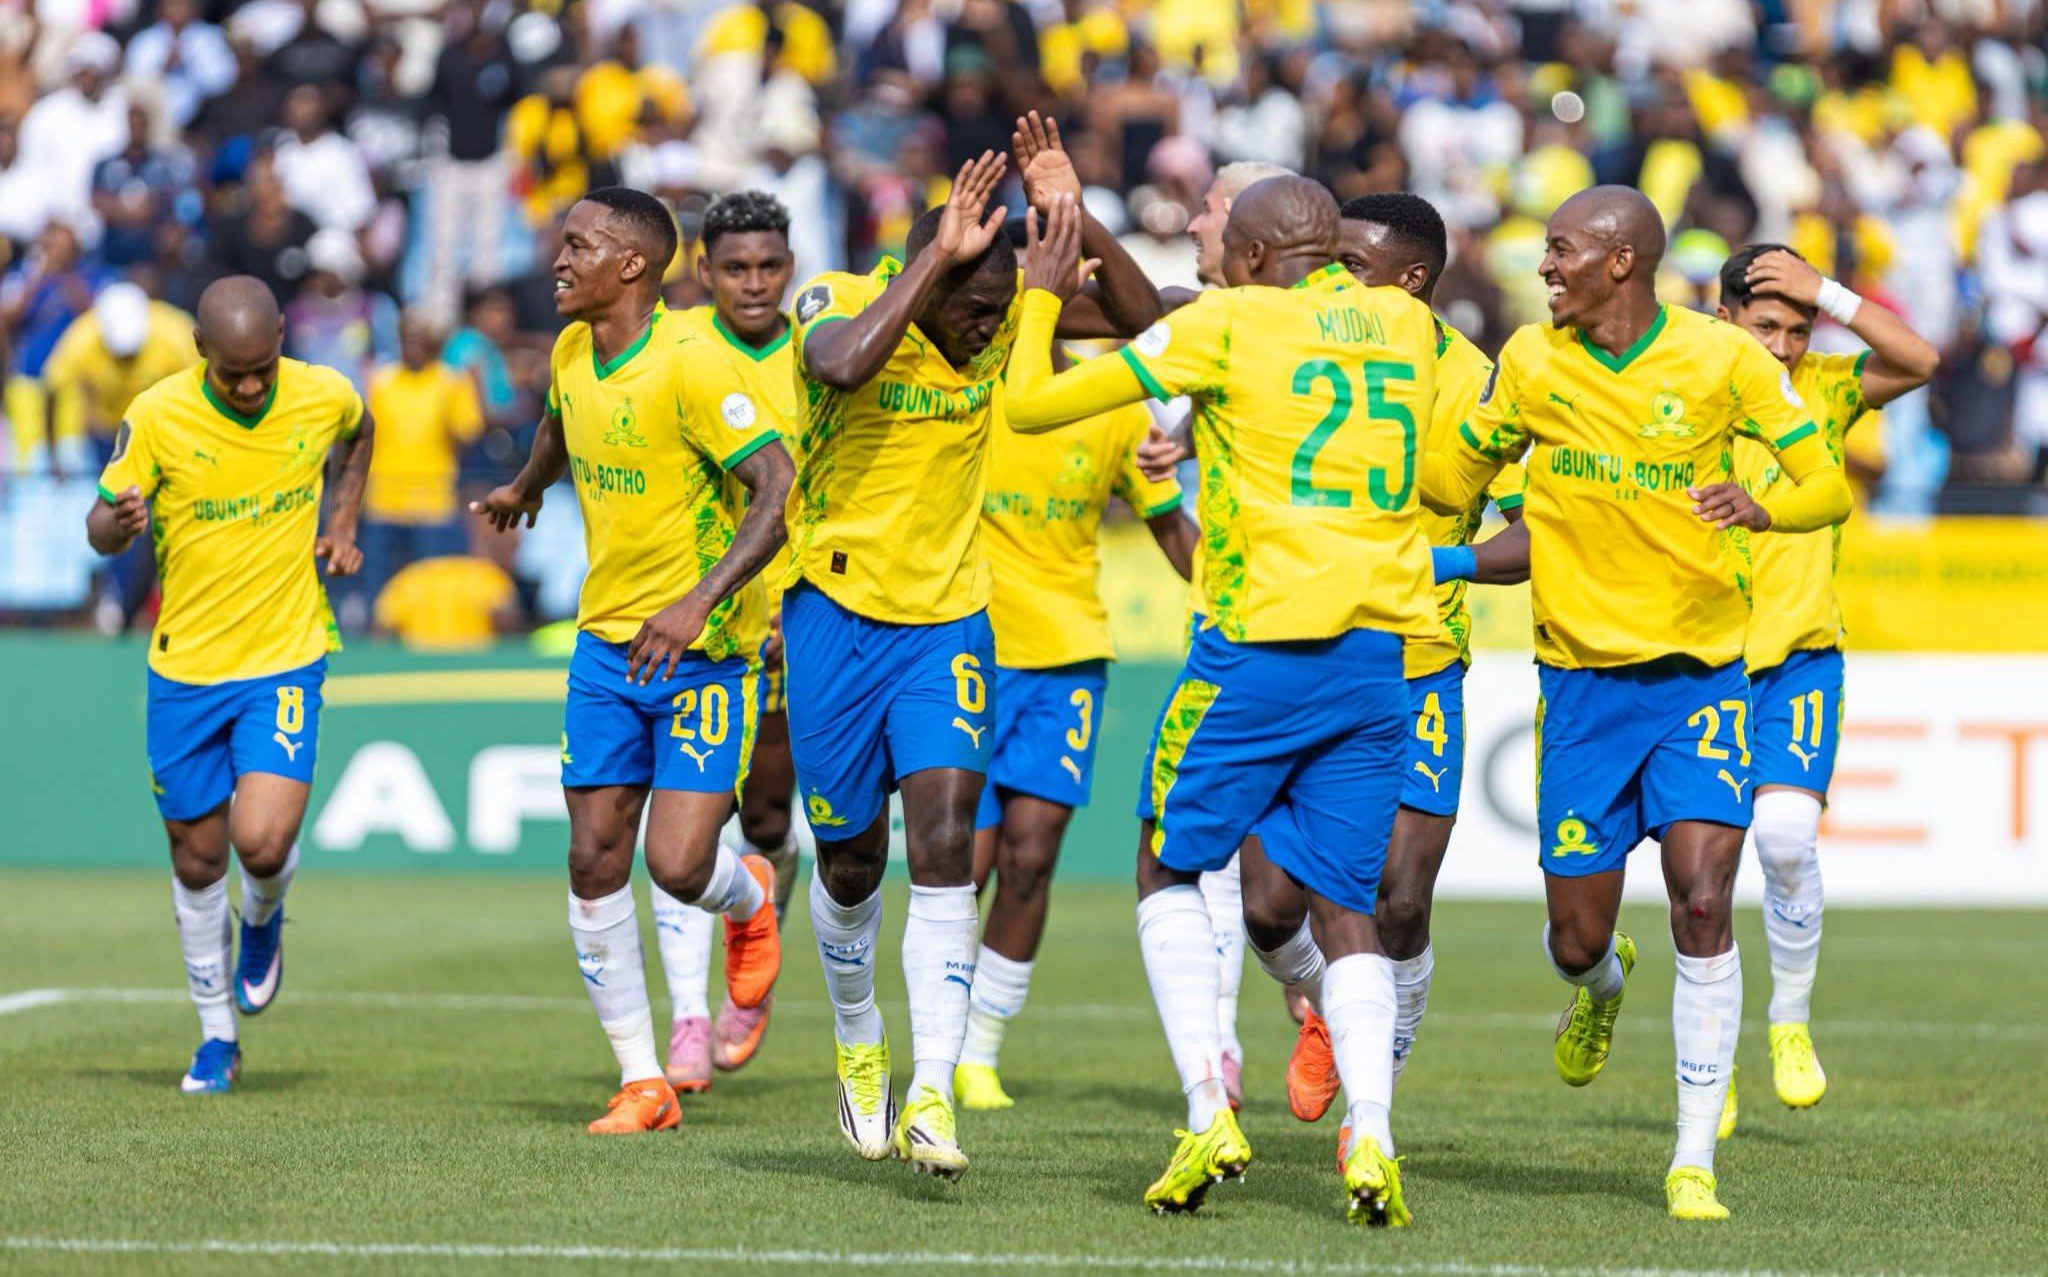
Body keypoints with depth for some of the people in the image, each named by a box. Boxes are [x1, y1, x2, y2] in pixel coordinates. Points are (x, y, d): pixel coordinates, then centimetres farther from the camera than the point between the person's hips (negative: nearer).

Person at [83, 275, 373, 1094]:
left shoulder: (324, 396, -8)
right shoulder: (157, 416, -13)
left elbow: (358, 436, 18)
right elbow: (103, 528, -4)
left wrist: (341, 525, 6)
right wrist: (118, 521, -28)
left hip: (286, 658, -1)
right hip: (185, 665, 1)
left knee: (263, 842, -17)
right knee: (198, 855, 8)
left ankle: (263, 920, 21)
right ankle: (216, 1036, 26)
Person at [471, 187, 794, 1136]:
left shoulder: (688, 366, -20)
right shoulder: (571, 352, 3)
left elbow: (777, 490, -24)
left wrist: (699, 602, -33)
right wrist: (524, 489, 47)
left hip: (703, 650, -6)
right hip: (605, 642, 7)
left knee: (678, 868, -12)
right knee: (595, 864, 0)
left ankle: (750, 900, 26)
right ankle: (642, 1082, 9)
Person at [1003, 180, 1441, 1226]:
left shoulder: (1225, 325, -3)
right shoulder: (1406, 324, 10)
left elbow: (1030, 404, 0)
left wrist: (1041, 295, 19)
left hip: (1257, 644, -4)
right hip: (1378, 658, 4)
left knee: (1170, 873, 13)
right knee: (1347, 910, 9)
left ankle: (1208, 1112, -3)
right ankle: (1370, 1139, -11)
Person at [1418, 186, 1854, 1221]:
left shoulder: (1723, 357, -7)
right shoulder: (1531, 360, 0)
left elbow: (1830, 484, -5)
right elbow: (1457, 480, 14)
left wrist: (1761, 507, -27)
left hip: (1701, 675, -2)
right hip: (1582, 678, 2)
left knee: (1702, 904, -16)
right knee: (1578, 935, 2)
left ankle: (1694, 1162, -7)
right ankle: (1602, 986, 43)